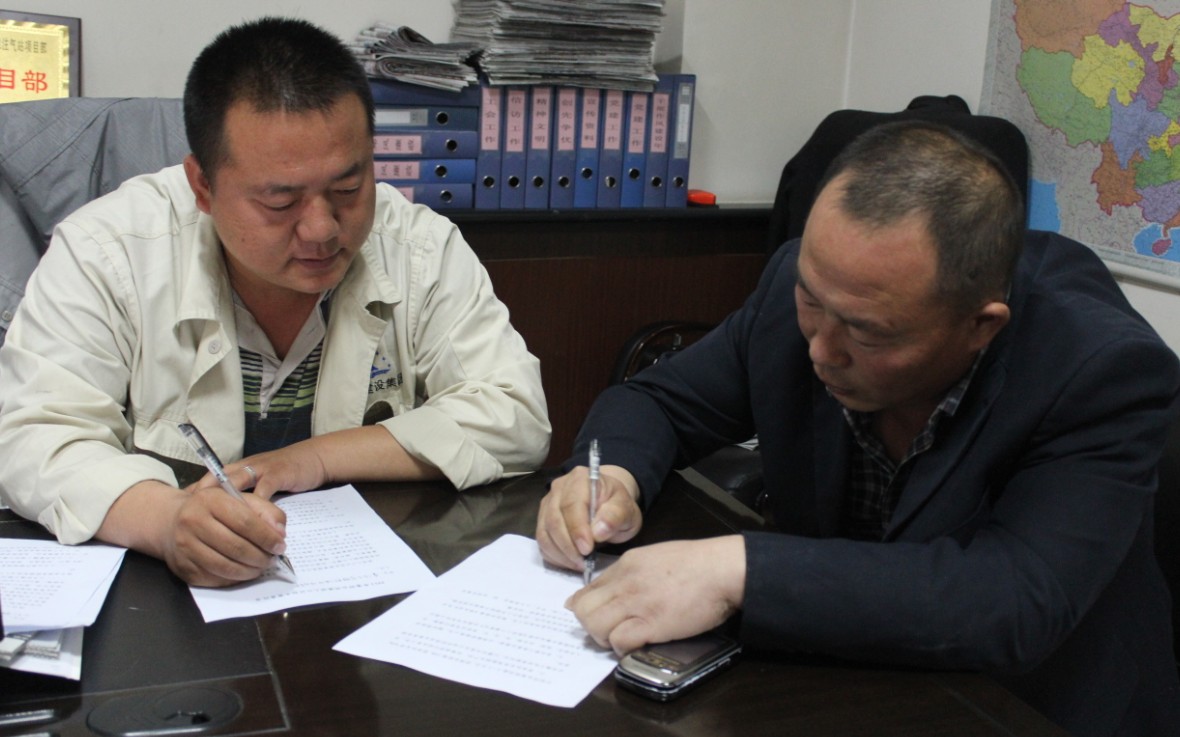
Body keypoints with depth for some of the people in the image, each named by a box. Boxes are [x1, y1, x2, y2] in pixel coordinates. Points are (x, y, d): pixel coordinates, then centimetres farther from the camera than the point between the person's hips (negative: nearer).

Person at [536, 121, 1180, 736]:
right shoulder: (802, 283, -11)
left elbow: (1017, 604, -32)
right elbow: (658, 400, 2)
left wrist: (739, 571, -36)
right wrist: (614, 475, -19)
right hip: (828, 675, 4)